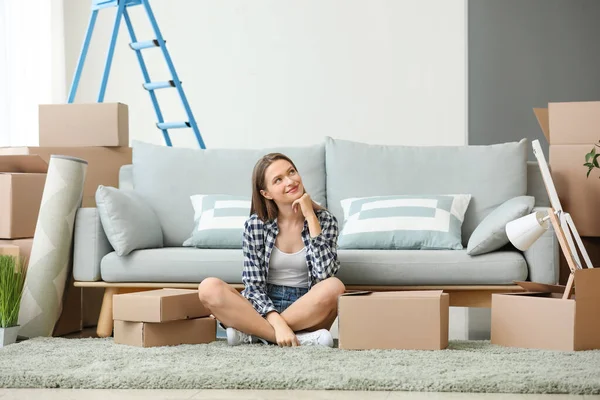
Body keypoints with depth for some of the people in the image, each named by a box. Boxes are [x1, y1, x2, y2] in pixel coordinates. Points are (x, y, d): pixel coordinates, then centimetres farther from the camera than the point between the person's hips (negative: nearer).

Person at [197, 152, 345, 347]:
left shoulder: (325, 220, -1)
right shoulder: (255, 225, -2)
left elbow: (324, 274, -16)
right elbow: (253, 285, -7)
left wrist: (310, 217, -16)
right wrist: (277, 323, -24)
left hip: (307, 312, 0)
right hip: (264, 308, 0)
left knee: (334, 287, -33)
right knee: (209, 288, -26)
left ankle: (252, 332, -20)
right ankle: (300, 339, -28)